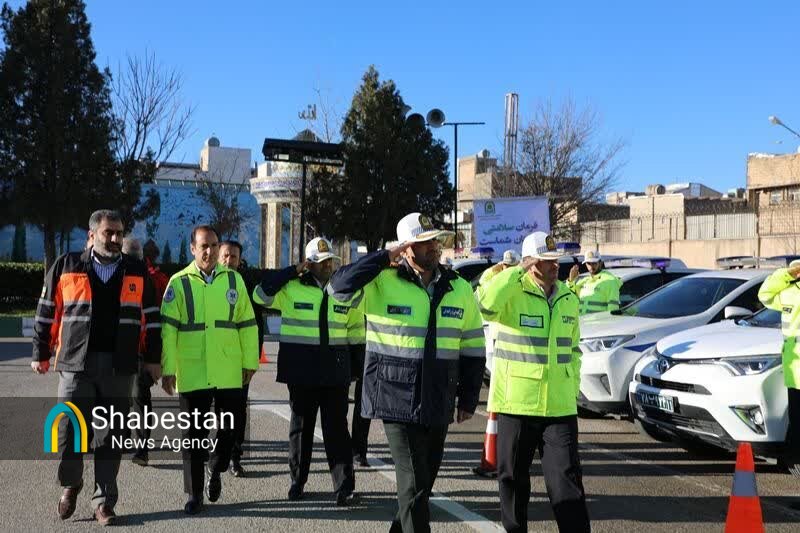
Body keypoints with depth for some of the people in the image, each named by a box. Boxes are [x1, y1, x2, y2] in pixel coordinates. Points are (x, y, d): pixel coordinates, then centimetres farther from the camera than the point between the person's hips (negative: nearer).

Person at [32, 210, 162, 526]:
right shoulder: (66, 267, 4)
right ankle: (70, 485, 27)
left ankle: (103, 503, 15)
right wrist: (41, 354, 8)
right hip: (76, 364, -1)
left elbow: (150, 317, 12)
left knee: (110, 438, 5)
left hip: (119, 368, 1)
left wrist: (153, 358, 10)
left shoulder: (136, 271, 8)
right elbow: (46, 313, 9)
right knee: (68, 432, 0)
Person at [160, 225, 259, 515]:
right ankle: (194, 494, 16)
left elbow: (247, 323, 9)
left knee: (229, 425, 7)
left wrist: (250, 361, 7)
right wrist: (168, 369, -7)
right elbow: (168, 328, -3)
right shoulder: (179, 283, -1)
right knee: (194, 433, 5)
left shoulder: (233, 280, 6)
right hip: (192, 372, -2)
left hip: (229, 372, 2)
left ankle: (215, 470, 35)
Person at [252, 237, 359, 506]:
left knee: (337, 429, 0)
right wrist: (293, 271, -11)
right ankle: (297, 481, 24)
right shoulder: (291, 288, -1)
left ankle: (344, 488, 0)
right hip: (301, 369, -1)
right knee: (301, 426, 10)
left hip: (335, 370, 2)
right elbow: (261, 295, -10)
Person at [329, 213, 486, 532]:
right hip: (397, 399, -5)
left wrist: (468, 399, 10)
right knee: (414, 482, -6)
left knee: (424, 480, 16)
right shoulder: (383, 283, -6)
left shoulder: (460, 289, 6)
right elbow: (340, 285, -20)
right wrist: (384, 258, -18)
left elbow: (473, 348, 11)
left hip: (439, 404, 5)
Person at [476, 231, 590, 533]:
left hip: (560, 407, 3)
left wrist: (573, 389, 14)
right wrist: (519, 271, -24)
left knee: (566, 478, 0)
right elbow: (486, 304, -32)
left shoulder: (569, 299, 10)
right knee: (513, 478, 10)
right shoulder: (513, 294, -8)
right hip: (515, 405, -3)